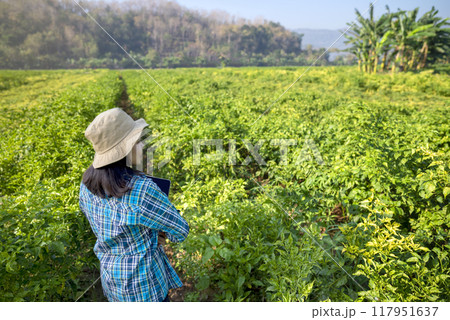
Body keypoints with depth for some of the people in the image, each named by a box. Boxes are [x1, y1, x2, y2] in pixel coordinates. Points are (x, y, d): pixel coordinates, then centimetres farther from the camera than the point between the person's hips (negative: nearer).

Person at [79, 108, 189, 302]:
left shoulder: (87, 184, -11)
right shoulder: (141, 189, -33)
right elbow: (180, 231, -21)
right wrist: (159, 229, 1)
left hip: (110, 276, 7)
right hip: (143, 284, -6)